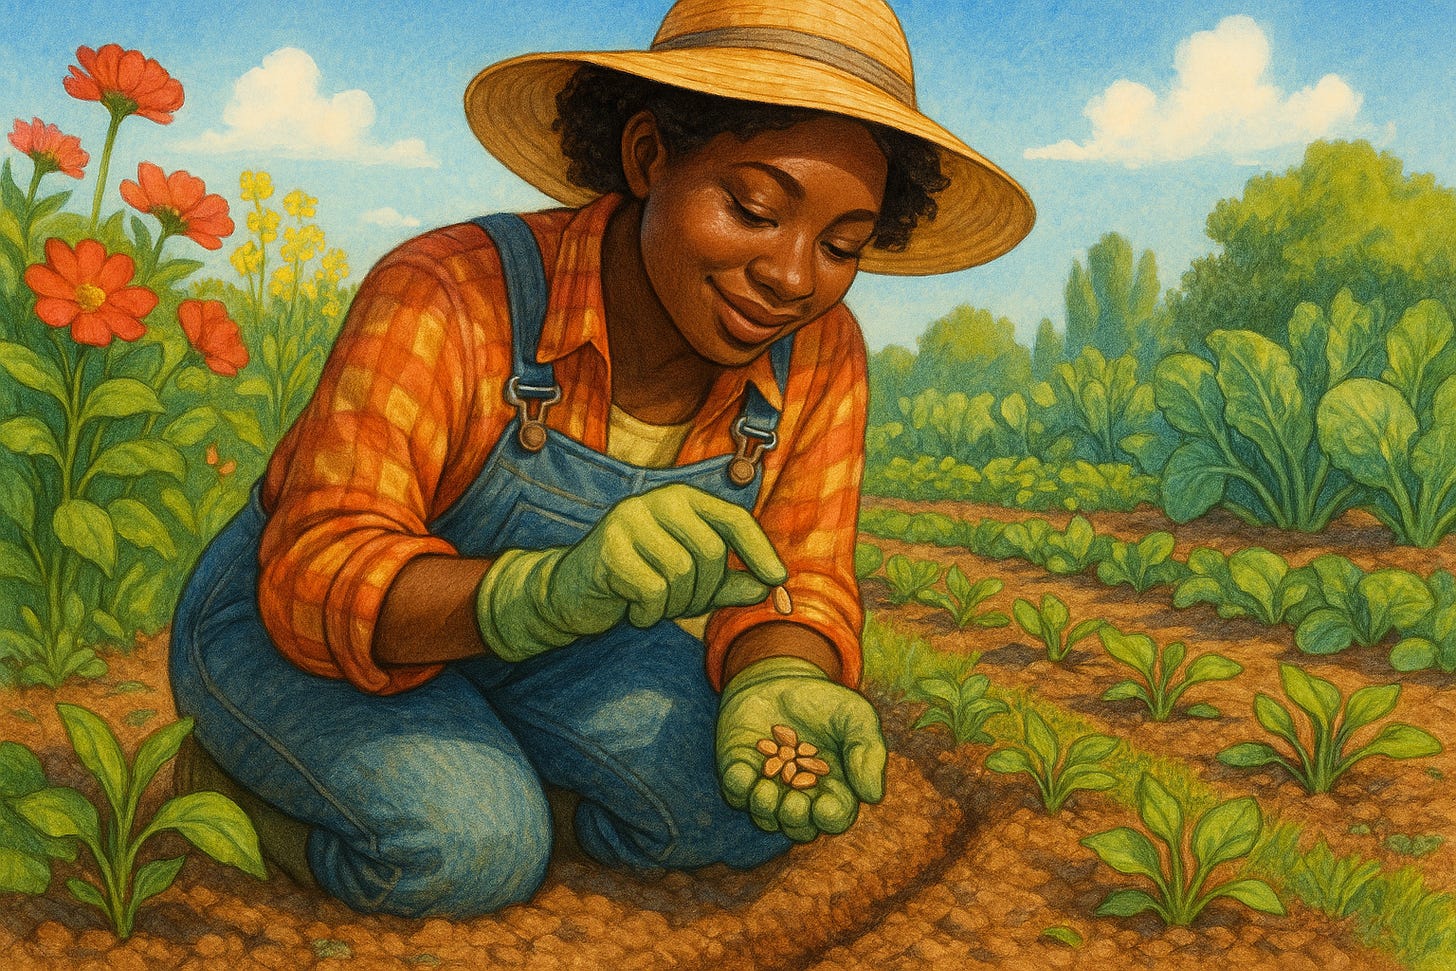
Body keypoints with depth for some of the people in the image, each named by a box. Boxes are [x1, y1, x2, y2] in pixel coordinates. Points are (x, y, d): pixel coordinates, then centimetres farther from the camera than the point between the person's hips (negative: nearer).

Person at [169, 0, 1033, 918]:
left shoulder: (819, 356, -16)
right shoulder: (448, 298, -30)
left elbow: (794, 587, -11)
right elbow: (317, 581, -32)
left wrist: (777, 690, -35)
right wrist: (554, 588, -52)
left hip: (535, 654, 4)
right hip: (293, 631, -3)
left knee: (748, 807, -18)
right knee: (464, 842, -30)